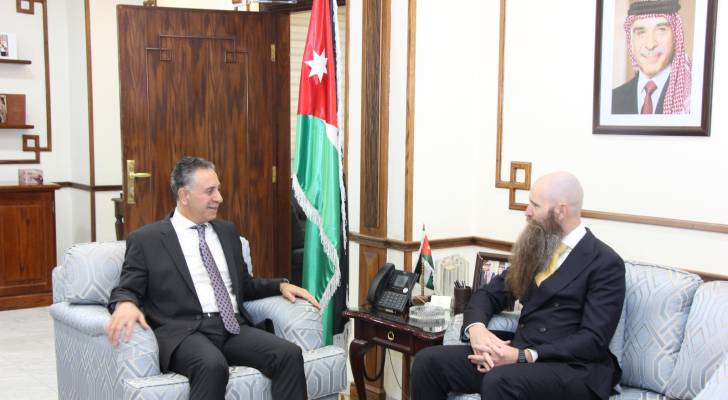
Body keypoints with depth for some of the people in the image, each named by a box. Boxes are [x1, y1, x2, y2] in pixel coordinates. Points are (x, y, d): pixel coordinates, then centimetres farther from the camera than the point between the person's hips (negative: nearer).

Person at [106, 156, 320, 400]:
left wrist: (281, 285, 10)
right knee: (212, 365, -38)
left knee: (290, 354, -23)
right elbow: (126, 290, 3)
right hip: (185, 331, -5)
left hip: (233, 327, 5)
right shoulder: (147, 239, 6)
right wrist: (125, 304, -21)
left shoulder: (227, 231, 22)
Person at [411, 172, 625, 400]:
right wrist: (476, 328, -9)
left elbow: (593, 340, -13)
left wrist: (524, 356, -22)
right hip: (520, 354, 6)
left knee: (500, 381, -37)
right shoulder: (536, 249, 16)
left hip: (575, 368, -6)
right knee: (428, 361, -12)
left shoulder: (606, 264, -5)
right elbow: (490, 294, 15)